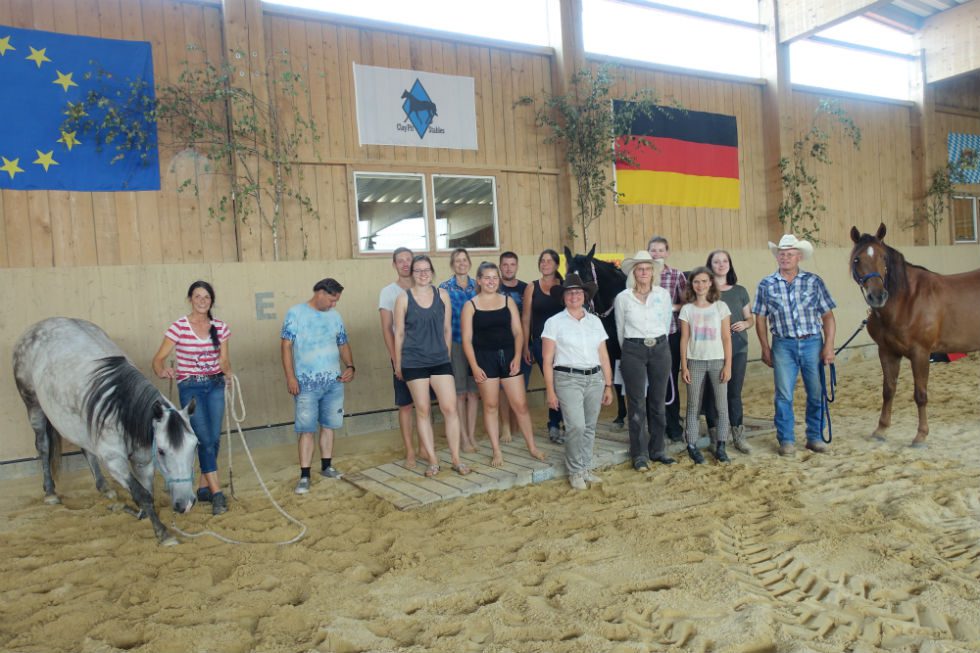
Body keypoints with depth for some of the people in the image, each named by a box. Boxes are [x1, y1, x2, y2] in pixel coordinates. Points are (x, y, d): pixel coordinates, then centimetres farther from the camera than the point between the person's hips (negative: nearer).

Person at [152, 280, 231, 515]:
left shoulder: (220, 327, 3)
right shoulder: (179, 327, -7)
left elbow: (224, 360, 3)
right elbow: (159, 358, -8)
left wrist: (228, 372, -19)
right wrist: (162, 371, -29)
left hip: (215, 386, 4)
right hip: (190, 388, -4)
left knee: (214, 439, 6)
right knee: (205, 440, -7)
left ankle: (204, 487, 23)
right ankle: (217, 492, -1)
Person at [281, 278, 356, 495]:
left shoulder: (335, 316, 10)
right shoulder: (295, 313, -3)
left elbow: (343, 344, 16)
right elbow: (286, 345, -6)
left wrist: (350, 366, -1)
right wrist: (290, 377, -13)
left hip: (334, 382, 5)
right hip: (307, 384, -5)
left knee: (329, 425, 12)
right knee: (306, 429, -3)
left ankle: (326, 466, 24)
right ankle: (304, 476, 2)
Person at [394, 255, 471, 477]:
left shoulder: (442, 295, 4)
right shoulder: (403, 299, -2)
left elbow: (447, 329, 11)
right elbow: (399, 333, 2)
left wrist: (446, 353, 13)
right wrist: (398, 364, 3)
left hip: (440, 361, 2)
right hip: (414, 363, -1)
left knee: (450, 408, -4)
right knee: (423, 410, 5)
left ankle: (456, 459, 7)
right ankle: (432, 461, 14)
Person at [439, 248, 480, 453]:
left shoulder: (476, 286, 8)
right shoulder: (445, 287, 0)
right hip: (455, 343, -3)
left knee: (474, 391, 6)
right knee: (459, 392, 2)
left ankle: (472, 435, 16)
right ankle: (464, 438, 11)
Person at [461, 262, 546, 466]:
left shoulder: (508, 301, 7)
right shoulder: (471, 305, 0)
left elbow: (518, 332, 6)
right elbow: (467, 339, -3)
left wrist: (517, 357, -6)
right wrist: (474, 366, -10)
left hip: (508, 356, 2)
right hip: (485, 358, -2)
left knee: (520, 404, 4)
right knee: (490, 405, 4)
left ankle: (532, 446, 18)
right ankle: (497, 452, 14)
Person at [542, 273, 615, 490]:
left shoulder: (595, 321, 12)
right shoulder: (554, 322, 0)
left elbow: (604, 356, 13)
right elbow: (547, 360, -2)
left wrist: (608, 385, 10)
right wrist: (550, 391, -6)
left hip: (595, 379, 4)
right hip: (568, 379, -4)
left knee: (589, 427, 7)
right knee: (576, 426, -13)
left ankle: (586, 468, 24)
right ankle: (575, 472, 5)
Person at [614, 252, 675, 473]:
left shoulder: (664, 295, 3)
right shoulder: (622, 298, -1)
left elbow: (666, 324, 12)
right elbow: (620, 330, 8)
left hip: (660, 349, 2)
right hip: (633, 351, -2)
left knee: (657, 402, 9)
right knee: (637, 404, -1)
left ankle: (658, 450, 21)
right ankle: (639, 455, 7)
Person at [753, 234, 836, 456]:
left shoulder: (814, 281, 1)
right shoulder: (766, 285, 1)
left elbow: (828, 316, 1)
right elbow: (760, 319, 4)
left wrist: (829, 346, -6)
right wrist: (765, 348, 0)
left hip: (813, 343, 1)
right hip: (783, 345, 0)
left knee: (816, 393, 8)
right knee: (783, 395, 3)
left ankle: (815, 437, 24)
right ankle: (786, 440, 15)